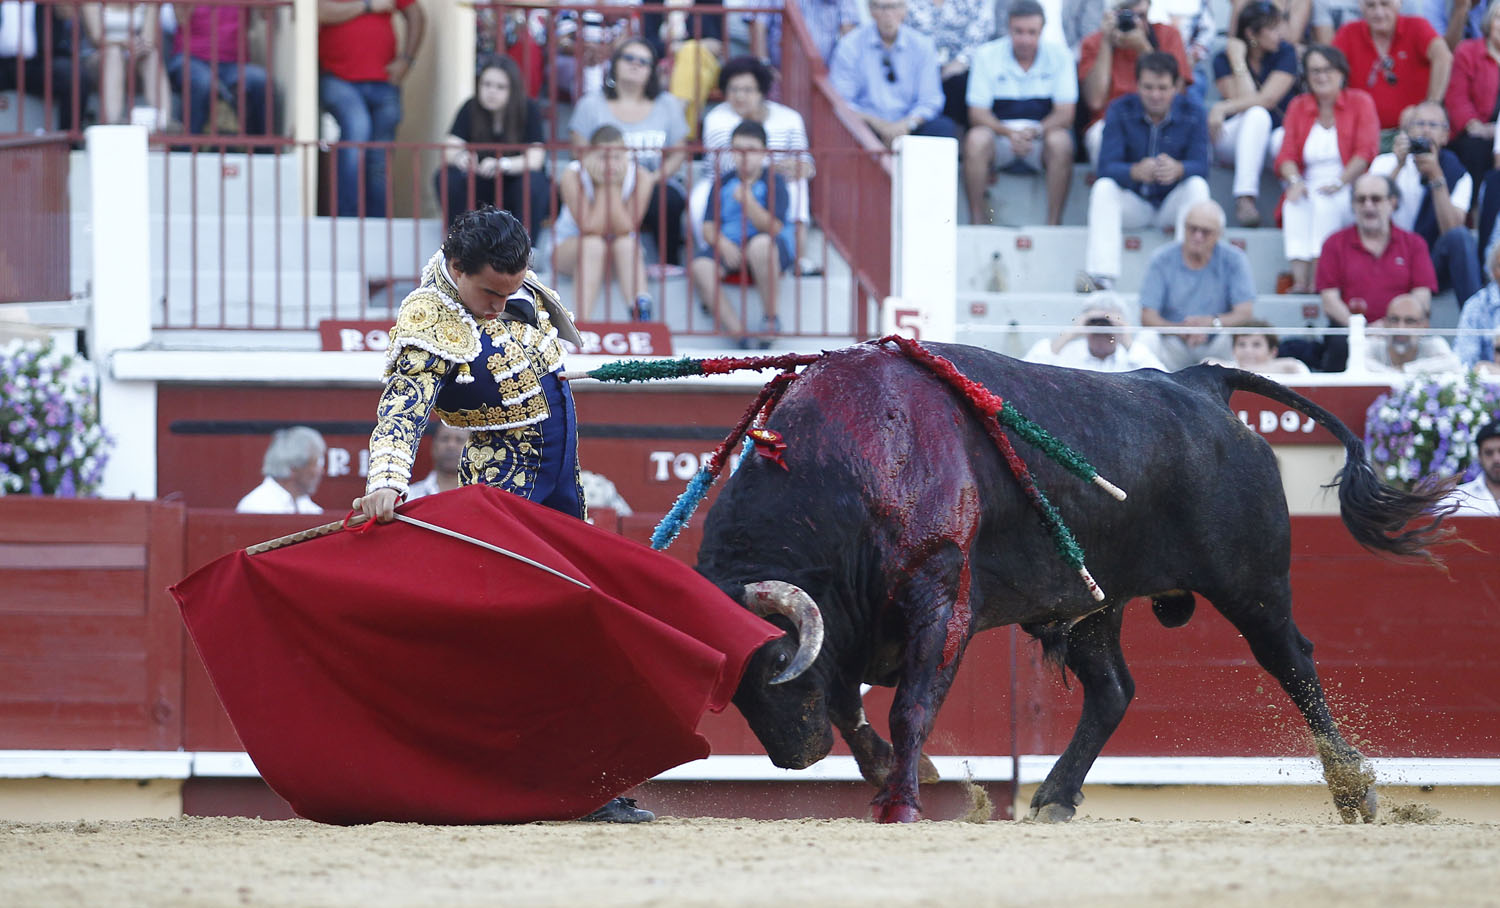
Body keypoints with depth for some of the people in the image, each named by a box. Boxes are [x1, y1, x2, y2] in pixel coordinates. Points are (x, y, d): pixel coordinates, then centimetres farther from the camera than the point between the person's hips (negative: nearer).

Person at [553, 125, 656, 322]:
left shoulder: (640, 178, -17)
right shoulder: (573, 177, -22)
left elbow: (624, 228, -23)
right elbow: (591, 229, -28)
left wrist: (614, 187, -27)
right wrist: (603, 187, -27)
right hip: (570, 249, -2)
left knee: (626, 243, -32)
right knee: (593, 244, -35)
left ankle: (640, 311, -50)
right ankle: (583, 322, -48)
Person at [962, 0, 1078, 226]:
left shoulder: (1058, 54, -2)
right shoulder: (987, 56, -2)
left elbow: (1065, 114, -7)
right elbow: (977, 114, -6)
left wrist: (1034, 132, -27)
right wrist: (1009, 133, -26)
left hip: (1042, 137, 0)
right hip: (999, 135, 0)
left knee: (1060, 141, -34)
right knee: (976, 139, -33)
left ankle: (1054, 223, -28)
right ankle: (978, 222, -26)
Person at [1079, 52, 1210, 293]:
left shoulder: (1192, 114, -8)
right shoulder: (1120, 111, -9)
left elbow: (1200, 167, -19)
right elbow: (1107, 167, -20)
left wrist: (1178, 169, -44)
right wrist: (1136, 172, -43)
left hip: (1172, 205, 0)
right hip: (1132, 204, 0)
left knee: (1197, 185, -28)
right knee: (1103, 187, -28)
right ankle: (1101, 275, -40)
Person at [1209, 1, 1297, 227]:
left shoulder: (1285, 53, -3)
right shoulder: (1224, 59, -4)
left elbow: (1268, 98, -16)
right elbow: (1244, 100, -16)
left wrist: (1222, 109, -24)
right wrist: (1238, 62, -17)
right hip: (1233, 141, -1)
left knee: (1284, 140, -36)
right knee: (1257, 115, -36)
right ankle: (1245, 198, -46)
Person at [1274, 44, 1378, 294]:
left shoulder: (1360, 103, 6)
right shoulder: (1298, 107, 15)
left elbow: (1366, 151, -6)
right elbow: (1287, 154, 6)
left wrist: (1340, 182, -20)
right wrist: (1295, 181, -16)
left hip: (1350, 188, -3)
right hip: (1309, 187, 3)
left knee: (1326, 203, -35)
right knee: (1295, 204, -31)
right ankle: (1299, 279, -44)